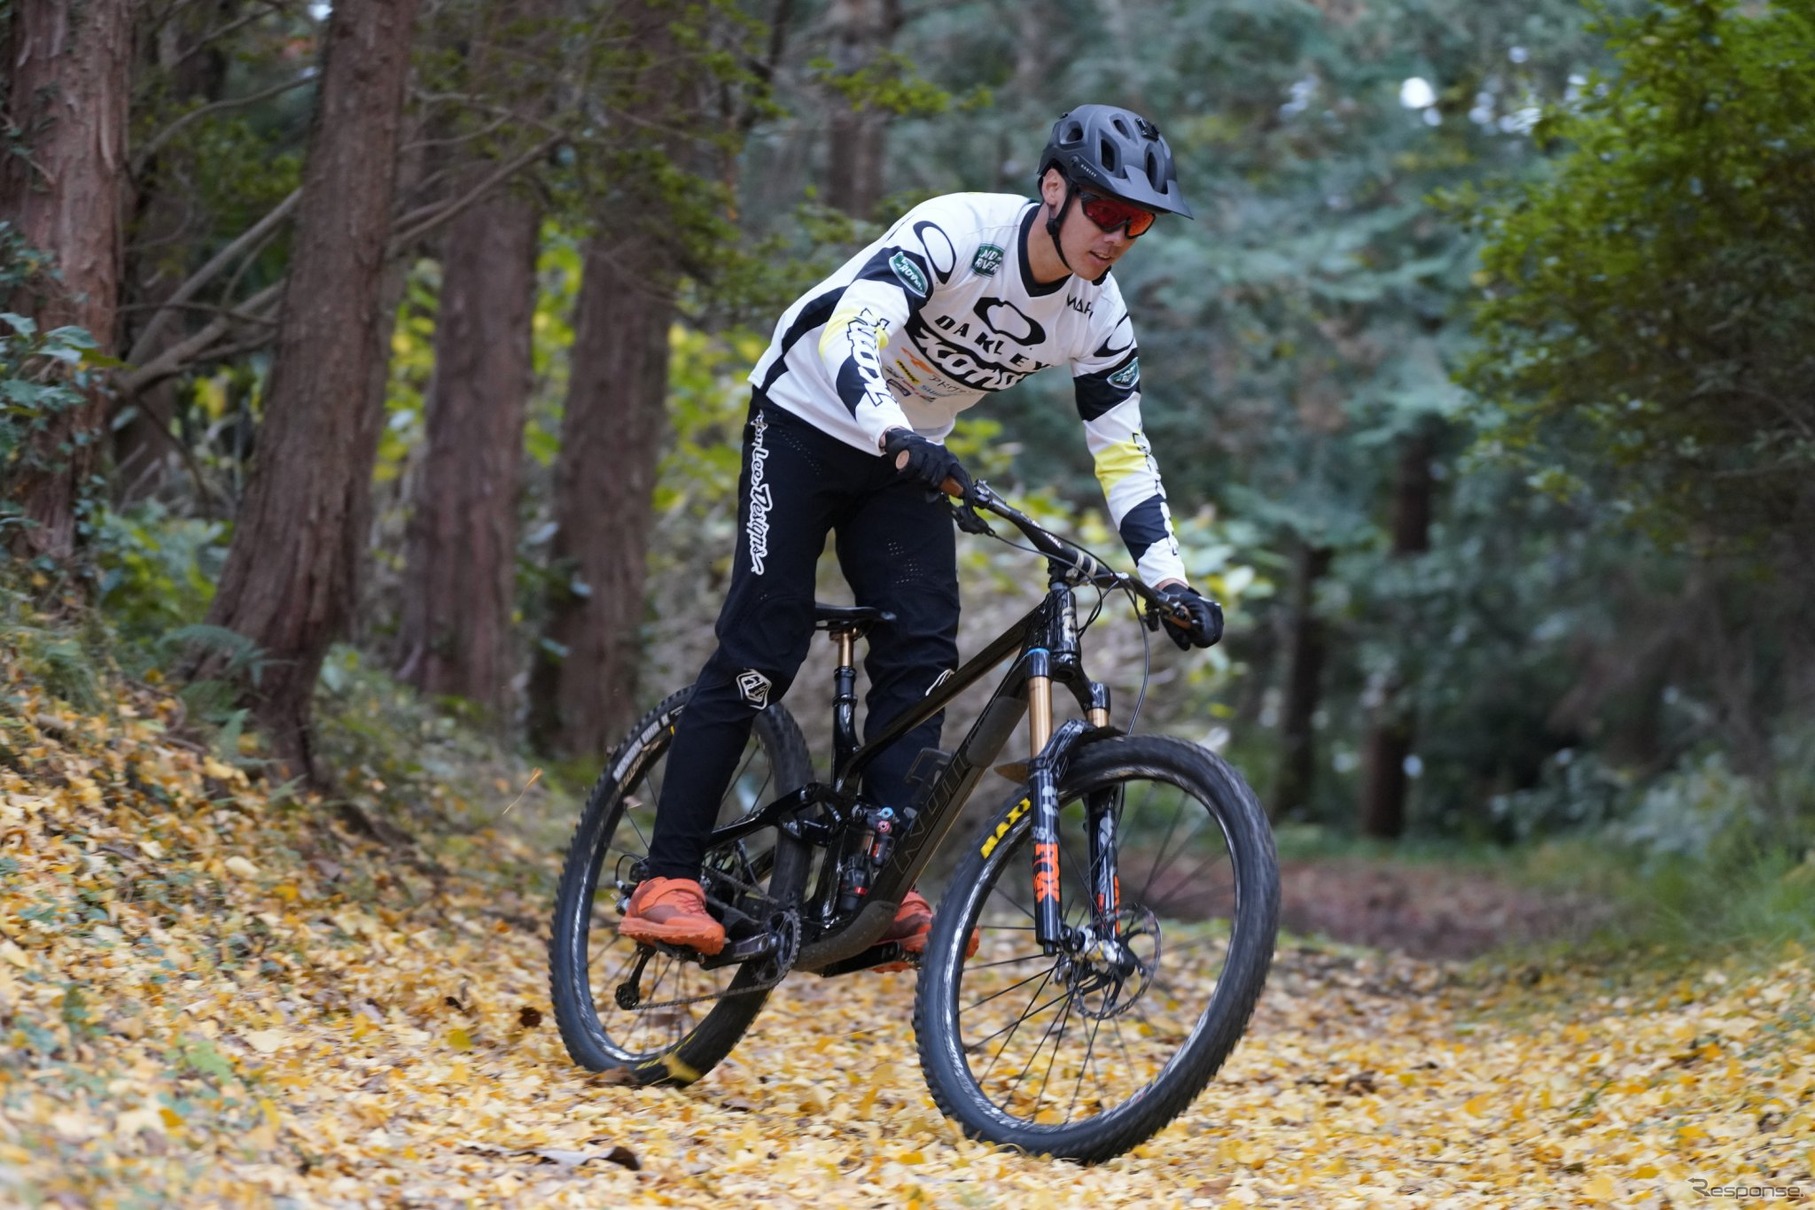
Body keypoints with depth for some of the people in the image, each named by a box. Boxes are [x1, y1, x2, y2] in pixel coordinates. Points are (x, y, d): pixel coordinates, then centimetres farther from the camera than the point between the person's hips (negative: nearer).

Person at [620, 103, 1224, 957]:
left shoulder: (1096, 317, -10)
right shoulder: (956, 231, -29)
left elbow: (1123, 452, -4)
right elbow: (851, 332, -42)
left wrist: (1170, 582, -15)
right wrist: (897, 437, -60)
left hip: (909, 459, 6)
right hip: (806, 419, -6)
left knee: (923, 654, -9)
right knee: (761, 650, -11)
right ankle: (666, 882, -9)